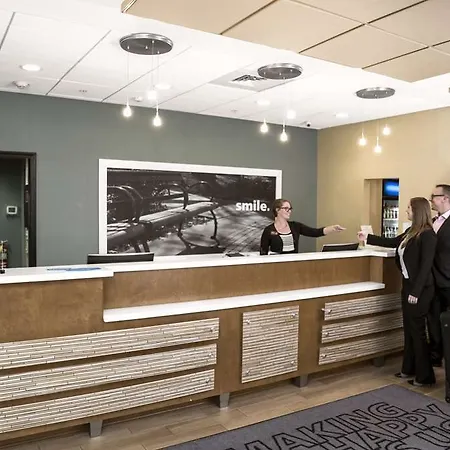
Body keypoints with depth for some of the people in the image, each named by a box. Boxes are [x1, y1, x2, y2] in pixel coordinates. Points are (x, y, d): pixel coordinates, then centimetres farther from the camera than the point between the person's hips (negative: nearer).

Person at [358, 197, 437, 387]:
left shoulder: (428, 234, -17)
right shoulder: (411, 231, 9)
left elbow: (426, 266, -20)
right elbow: (392, 242, 24)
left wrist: (416, 292, -20)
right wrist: (368, 238, 26)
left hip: (420, 289, -9)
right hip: (408, 285, 9)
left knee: (418, 331, 0)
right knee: (409, 329, 15)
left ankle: (425, 376, 13)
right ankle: (409, 369, 28)